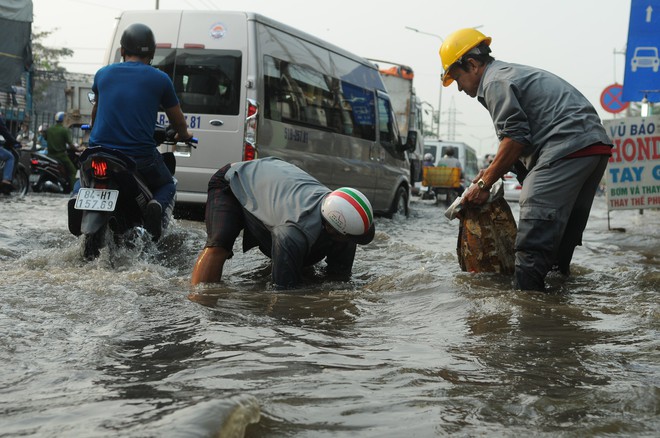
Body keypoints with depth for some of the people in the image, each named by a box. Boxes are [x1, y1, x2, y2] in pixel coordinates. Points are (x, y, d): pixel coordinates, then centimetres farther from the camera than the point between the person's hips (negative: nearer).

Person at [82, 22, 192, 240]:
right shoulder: (160, 79, 2)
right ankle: (158, 207, -10)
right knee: (167, 186, 27)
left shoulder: (103, 74, 11)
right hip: (140, 156, -2)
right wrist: (184, 135, 38)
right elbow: (178, 122, 13)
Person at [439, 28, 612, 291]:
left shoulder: (495, 82, -3)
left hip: (568, 149, -11)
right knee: (565, 224, 19)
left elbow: (515, 138, -12)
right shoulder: (513, 73, 29)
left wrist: (485, 183, -6)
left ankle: (526, 289, -21)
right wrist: (494, 170, 22)